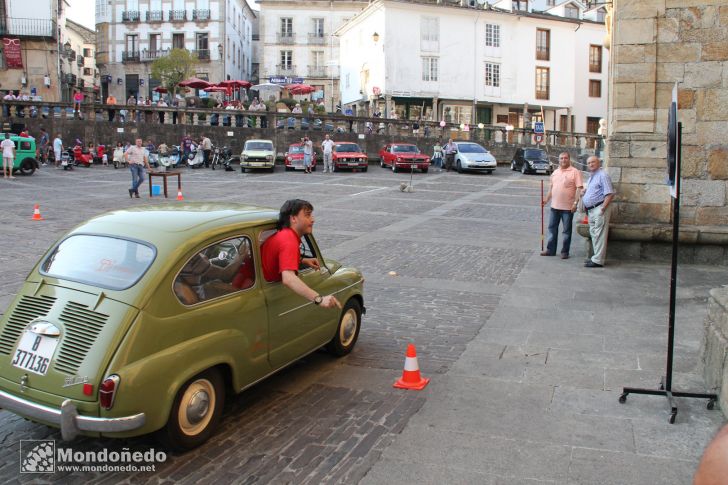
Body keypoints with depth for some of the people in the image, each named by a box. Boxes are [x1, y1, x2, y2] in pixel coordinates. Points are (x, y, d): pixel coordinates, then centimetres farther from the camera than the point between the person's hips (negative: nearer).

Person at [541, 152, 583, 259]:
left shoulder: (575, 172, -7)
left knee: (566, 231, 4)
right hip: (555, 206, 6)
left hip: (568, 207, -6)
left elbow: (579, 188, -11)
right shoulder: (555, 172, 12)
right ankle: (550, 250, 20)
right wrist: (547, 199, 11)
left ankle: (565, 252, 12)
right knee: (552, 228, 11)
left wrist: (575, 203, -18)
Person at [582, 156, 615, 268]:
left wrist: (602, 209, -22)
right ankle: (597, 257, 22)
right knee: (594, 234, 14)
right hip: (591, 210, 10)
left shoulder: (603, 175, -10)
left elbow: (609, 194, -18)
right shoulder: (592, 176, 19)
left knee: (599, 235, -8)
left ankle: (598, 260, -6)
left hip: (599, 209, -10)